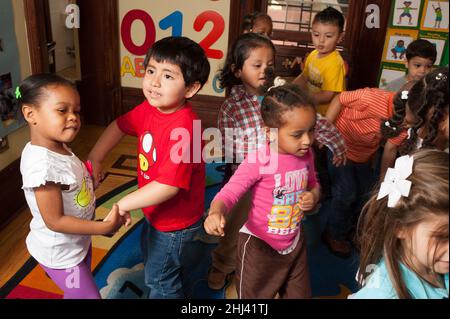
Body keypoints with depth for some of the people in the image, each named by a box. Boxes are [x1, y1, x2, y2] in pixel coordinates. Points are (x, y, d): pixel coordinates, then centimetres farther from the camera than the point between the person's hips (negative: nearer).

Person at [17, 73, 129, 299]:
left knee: (77, 292, 29)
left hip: (77, 243, 8)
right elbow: (55, 221, -30)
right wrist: (106, 226, -28)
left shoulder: (58, 147, -6)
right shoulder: (42, 163, -34)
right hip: (60, 252, -8)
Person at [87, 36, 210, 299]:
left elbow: (169, 186, -38)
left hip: (175, 223, -9)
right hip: (156, 214, 9)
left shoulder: (183, 128, -36)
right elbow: (120, 125, 7)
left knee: (160, 280, 16)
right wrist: (95, 158, -4)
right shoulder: (150, 108, -10)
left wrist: (123, 205, -28)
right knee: (152, 262, 34)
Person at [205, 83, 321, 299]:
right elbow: (228, 194, -27)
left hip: (294, 242, 6)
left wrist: (314, 196, -11)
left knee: (300, 294, 24)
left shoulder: (306, 155, -7)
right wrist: (216, 213, -49)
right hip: (259, 245, -5)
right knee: (253, 295, 15)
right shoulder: (258, 161, -26)